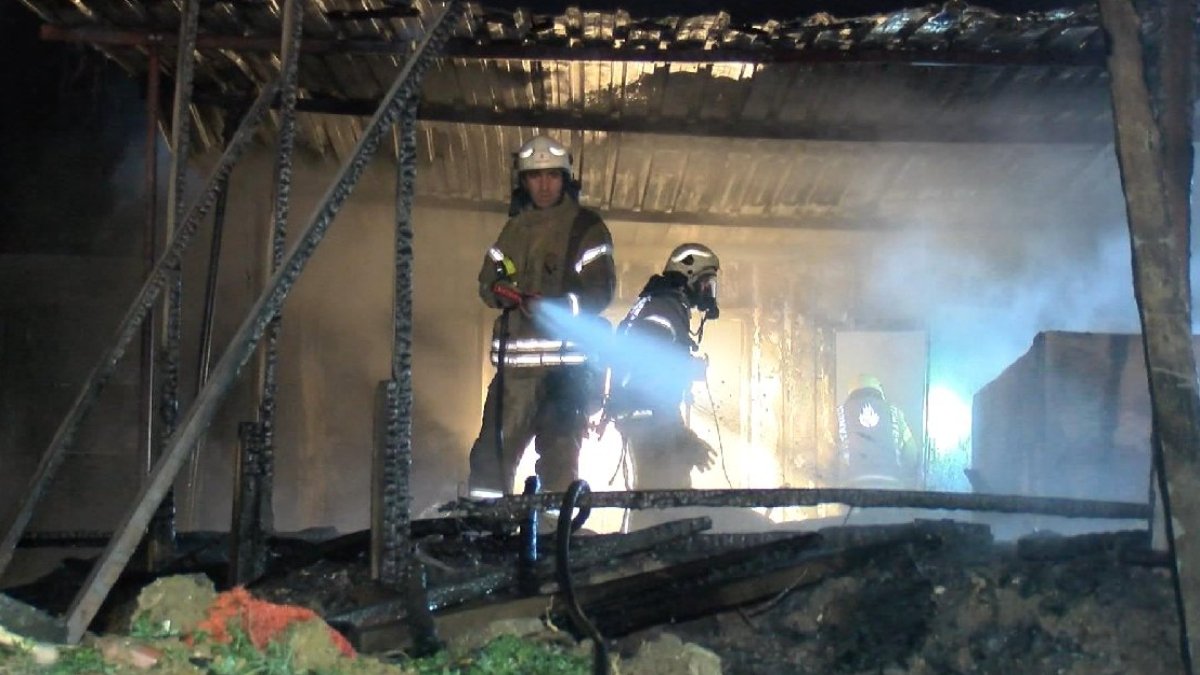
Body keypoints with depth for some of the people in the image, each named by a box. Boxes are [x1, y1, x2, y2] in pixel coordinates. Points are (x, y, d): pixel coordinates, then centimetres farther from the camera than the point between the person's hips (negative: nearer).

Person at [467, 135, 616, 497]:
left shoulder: (586, 226, -1)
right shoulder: (514, 228, 18)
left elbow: (600, 291, -8)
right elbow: (487, 281, 17)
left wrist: (556, 306, -23)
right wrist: (500, 289, -7)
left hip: (567, 362, -5)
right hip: (515, 361, 5)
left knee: (559, 459, -2)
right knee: (491, 453, 4)